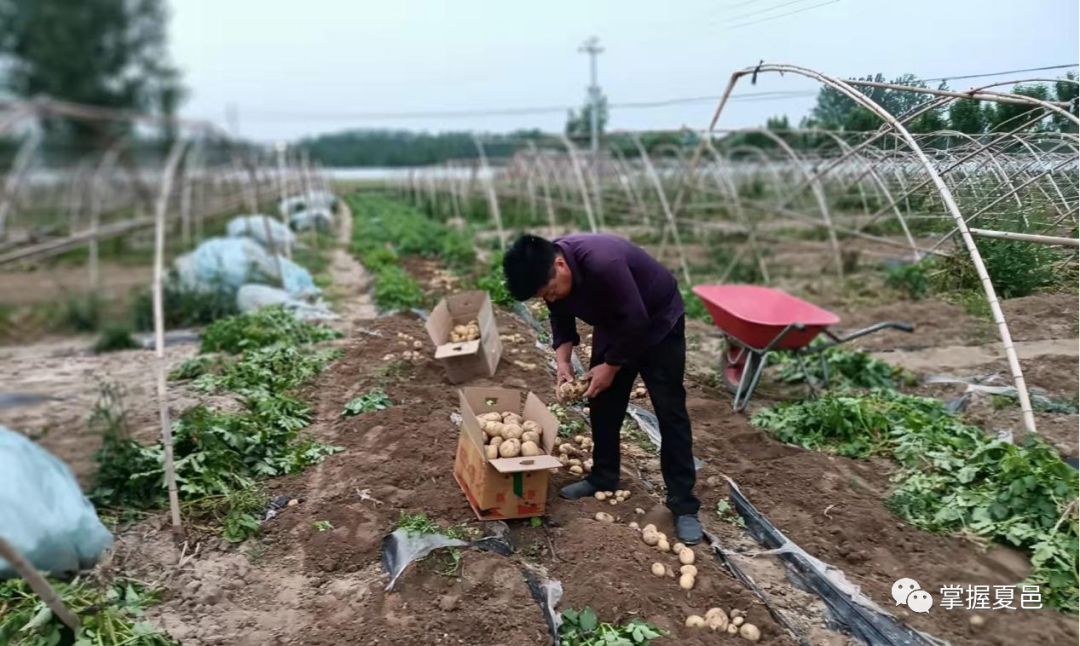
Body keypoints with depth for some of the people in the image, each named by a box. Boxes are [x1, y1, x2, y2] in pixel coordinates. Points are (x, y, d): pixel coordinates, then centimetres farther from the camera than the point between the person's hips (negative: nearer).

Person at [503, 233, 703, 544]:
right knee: (602, 404, 9)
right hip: (614, 325, 7)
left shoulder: (603, 263, -40)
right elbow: (562, 320, 0)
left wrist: (610, 367, -21)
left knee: (669, 411, -7)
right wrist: (563, 361, -14)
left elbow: (637, 321, -31)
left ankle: (684, 505, -2)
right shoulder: (548, 273, -17)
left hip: (658, 322, -7)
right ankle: (603, 478, 26)